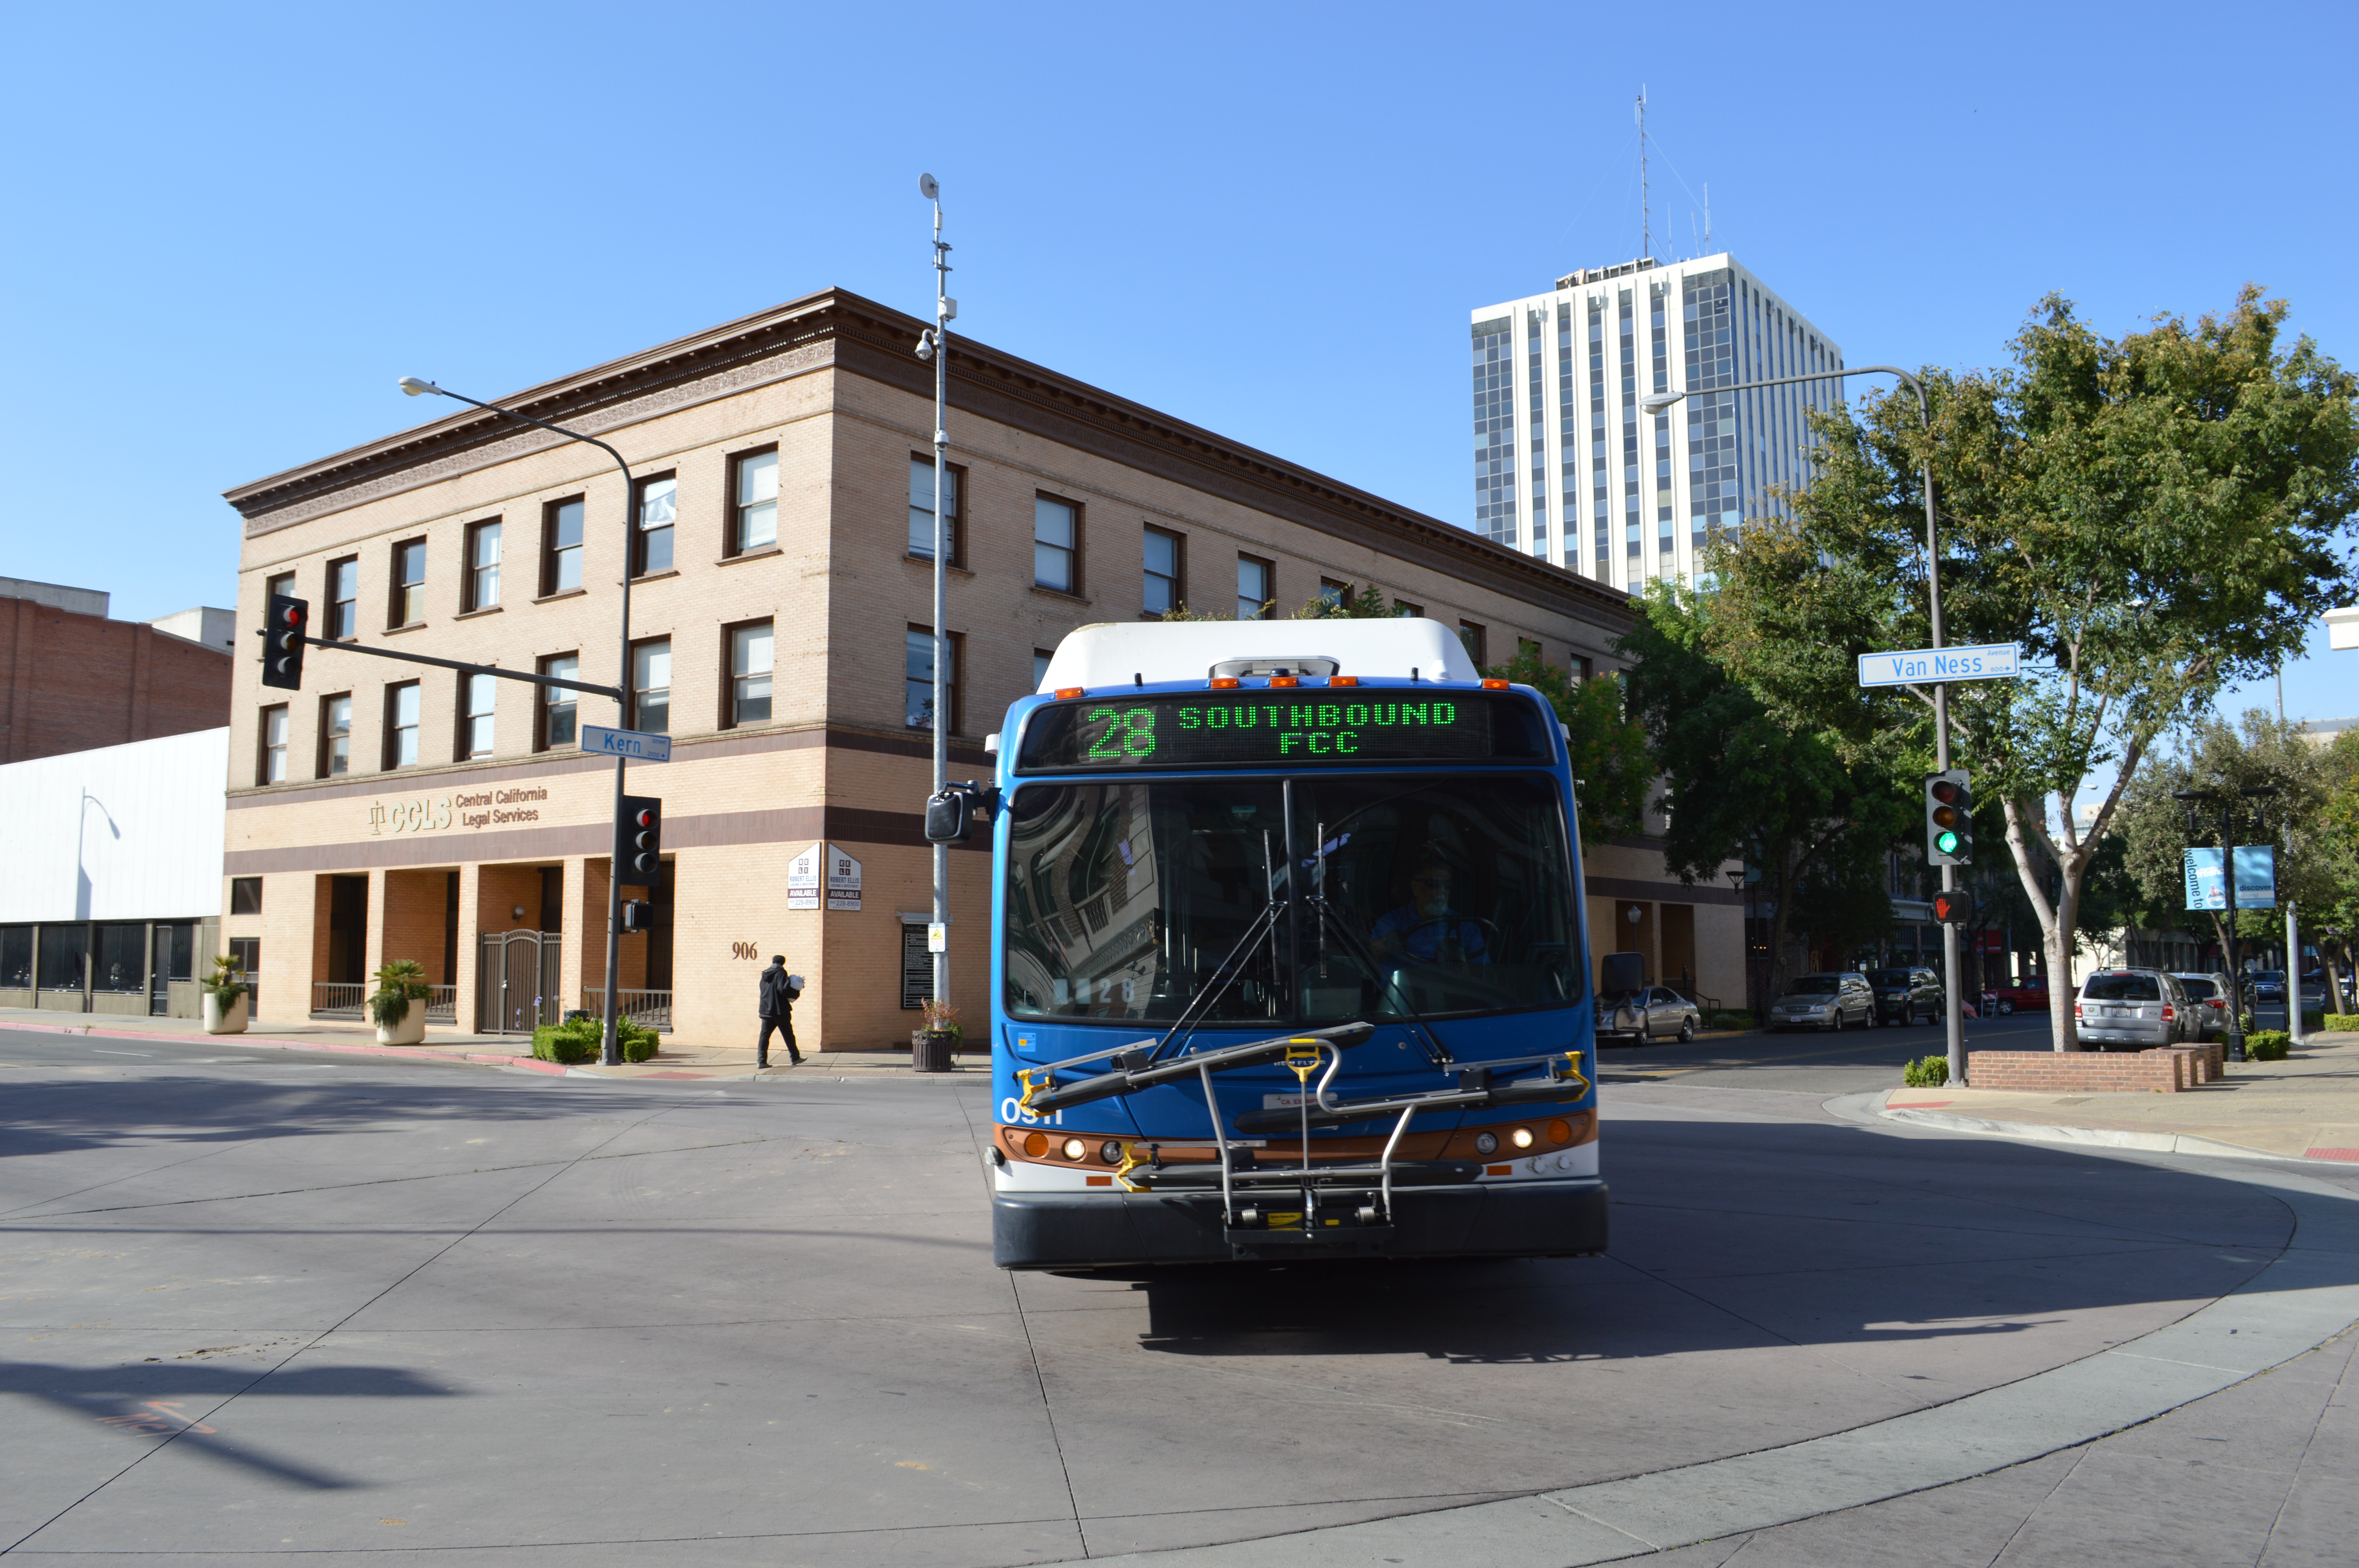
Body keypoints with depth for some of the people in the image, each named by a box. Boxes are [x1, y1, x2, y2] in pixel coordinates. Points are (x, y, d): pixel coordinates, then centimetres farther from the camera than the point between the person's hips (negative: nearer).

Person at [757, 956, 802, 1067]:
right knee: (788, 1035, 7)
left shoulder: (765, 974, 11)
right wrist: (797, 993, -5)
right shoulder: (781, 973, -9)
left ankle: (761, 1061, -5)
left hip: (766, 1010, 5)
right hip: (780, 1010, -5)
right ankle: (795, 1059, 15)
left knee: (765, 1035, 4)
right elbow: (784, 989, -21)